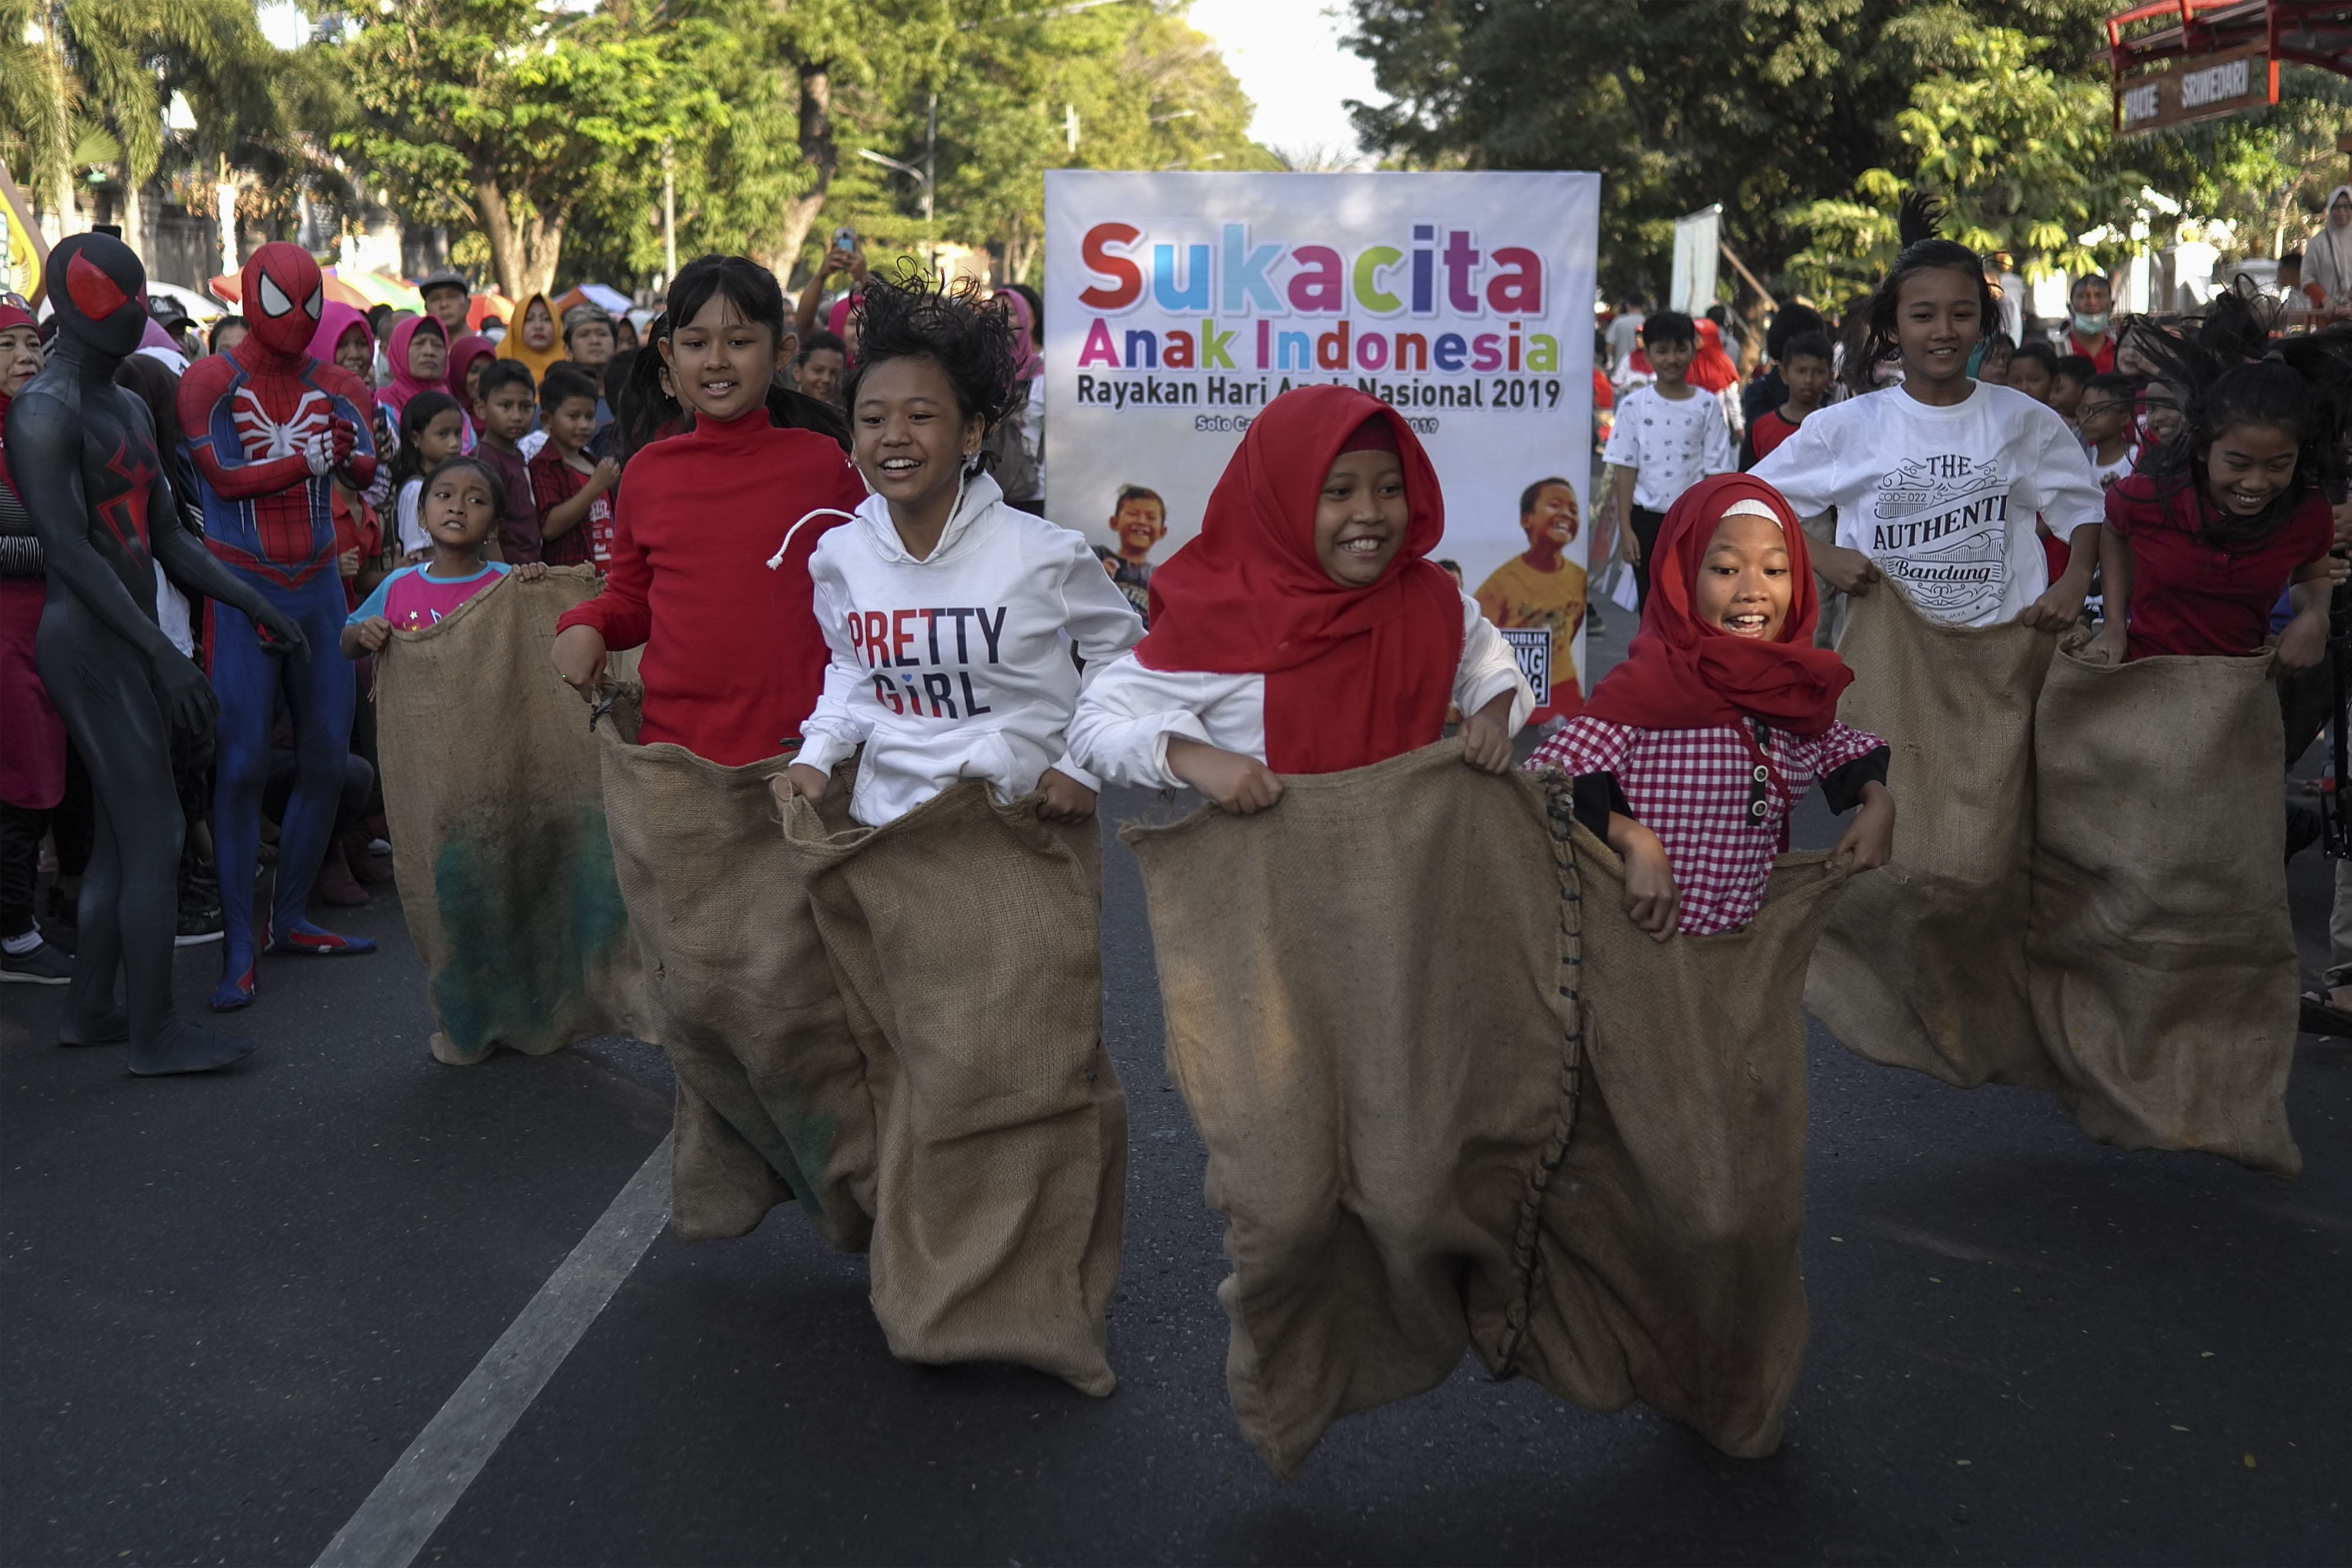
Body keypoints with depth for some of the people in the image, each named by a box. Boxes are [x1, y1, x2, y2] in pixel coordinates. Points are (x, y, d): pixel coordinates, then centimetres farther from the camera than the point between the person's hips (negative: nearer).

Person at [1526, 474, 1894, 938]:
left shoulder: (1796, 683, -1)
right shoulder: (1650, 687, -19)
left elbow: (1833, 745, 19)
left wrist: (1877, 800, 2)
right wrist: (1636, 840, -34)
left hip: (1753, 939, 6)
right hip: (1645, 941, -6)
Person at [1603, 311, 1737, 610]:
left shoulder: (1707, 407, -1)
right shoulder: (1635, 405, 1)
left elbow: (1717, 473, 0)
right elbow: (1625, 468, 0)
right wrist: (1625, 527, -5)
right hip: (1647, 518, 1)